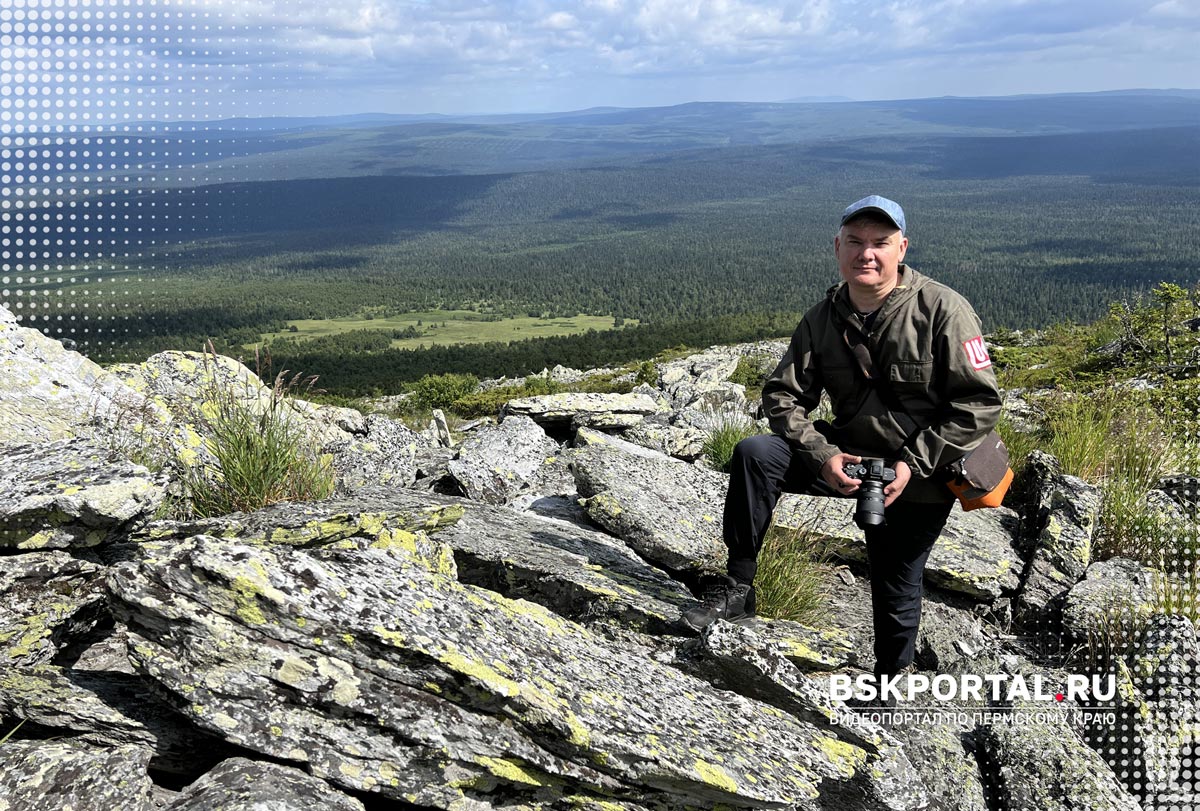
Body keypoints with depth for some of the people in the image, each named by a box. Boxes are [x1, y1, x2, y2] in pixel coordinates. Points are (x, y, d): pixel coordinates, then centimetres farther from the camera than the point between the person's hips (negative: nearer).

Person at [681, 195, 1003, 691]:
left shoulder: (942, 309, -16)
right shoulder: (823, 319, -4)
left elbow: (979, 405, -15)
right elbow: (783, 394, -3)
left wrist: (913, 464, -20)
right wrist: (823, 456, -19)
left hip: (921, 476, -3)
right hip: (849, 456, 3)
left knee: (896, 593, 8)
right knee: (755, 454, -20)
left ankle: (890, 681, 38)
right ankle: (737, 589, -12)